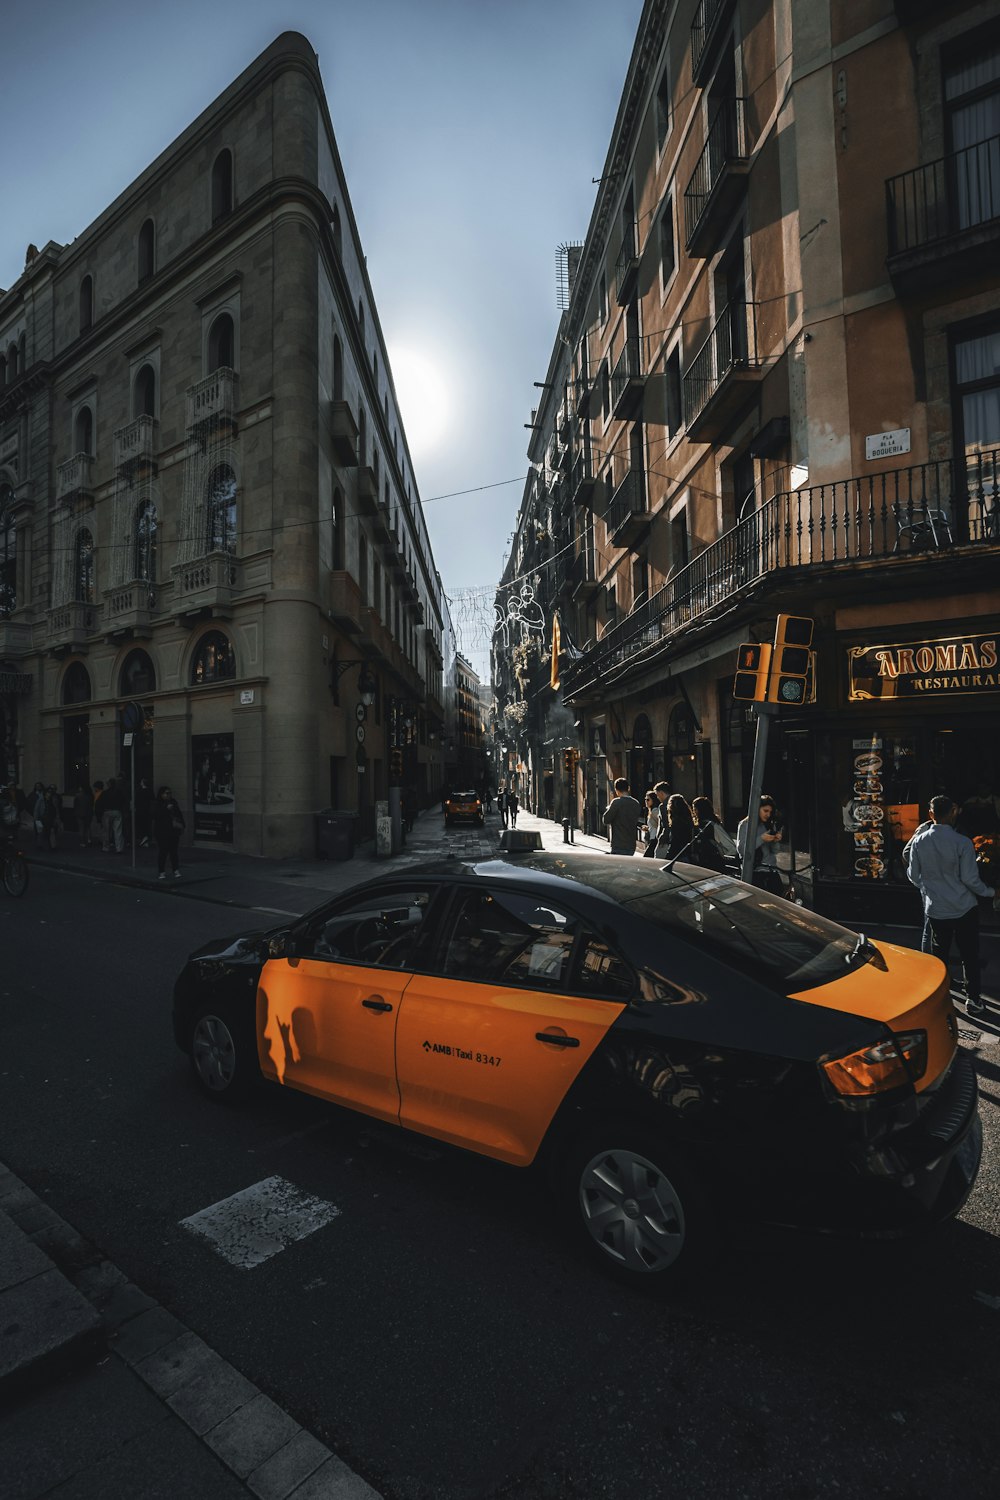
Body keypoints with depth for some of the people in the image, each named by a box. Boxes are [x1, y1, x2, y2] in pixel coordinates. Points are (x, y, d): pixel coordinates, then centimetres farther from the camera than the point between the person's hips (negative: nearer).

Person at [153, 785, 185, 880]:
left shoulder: (173, 803, 11)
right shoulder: (157, 804, -2)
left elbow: (180, 815, 16)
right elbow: (156, 815, -18)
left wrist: (182, 825, 8)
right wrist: (166, 809, -23)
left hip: (174, 832, 4)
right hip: (162, 833, -4)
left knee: (173, 851, 6)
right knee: (163, 852, -1)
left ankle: (176, 871, 9)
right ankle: (162, 872, 8)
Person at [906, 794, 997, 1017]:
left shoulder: (918, 841, -7)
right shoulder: (962, 842, -16)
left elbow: (913, 876, 2)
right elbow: (970, 879, -13)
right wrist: (991, 892, 6)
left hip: (936, 909, 2)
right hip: (964, 908, -2)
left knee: (939, 955, 14)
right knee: (969, 955, 12)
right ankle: (972, 999, 19)